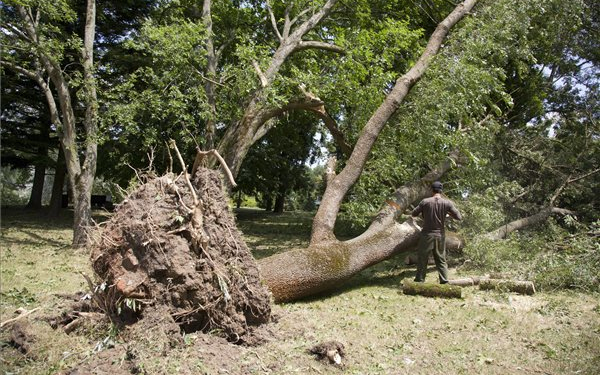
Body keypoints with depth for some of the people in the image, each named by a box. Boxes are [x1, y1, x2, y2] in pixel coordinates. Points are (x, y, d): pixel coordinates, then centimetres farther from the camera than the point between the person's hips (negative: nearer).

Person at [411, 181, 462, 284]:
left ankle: (419, 280, 10)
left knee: (422, 258, 7)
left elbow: (414, 213, 1)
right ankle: (444, 280, 8)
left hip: (427, 234, -2)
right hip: (440, 235, 2)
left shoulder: (425, 202, -8)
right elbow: (459, 217, -4)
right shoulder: (447, 203, -5)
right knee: (441, 259, 12)